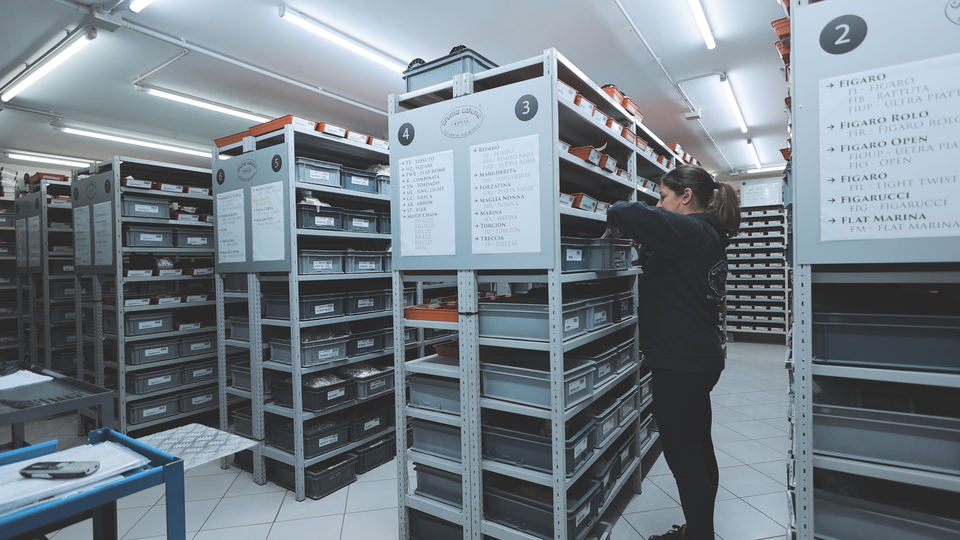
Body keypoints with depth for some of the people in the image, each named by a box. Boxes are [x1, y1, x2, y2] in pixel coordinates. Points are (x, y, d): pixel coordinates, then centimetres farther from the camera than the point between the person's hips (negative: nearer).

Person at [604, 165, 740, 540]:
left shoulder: (689, 230, -17)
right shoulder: (709, 235, 13)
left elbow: (625, 213, -30)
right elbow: (671, 267, 23)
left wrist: (615, 225, -9)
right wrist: (645, 250, 8)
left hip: (680, 361, -11)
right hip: (699, 357, 11)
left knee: (684, 458, 0)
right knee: (698, 449, 21)